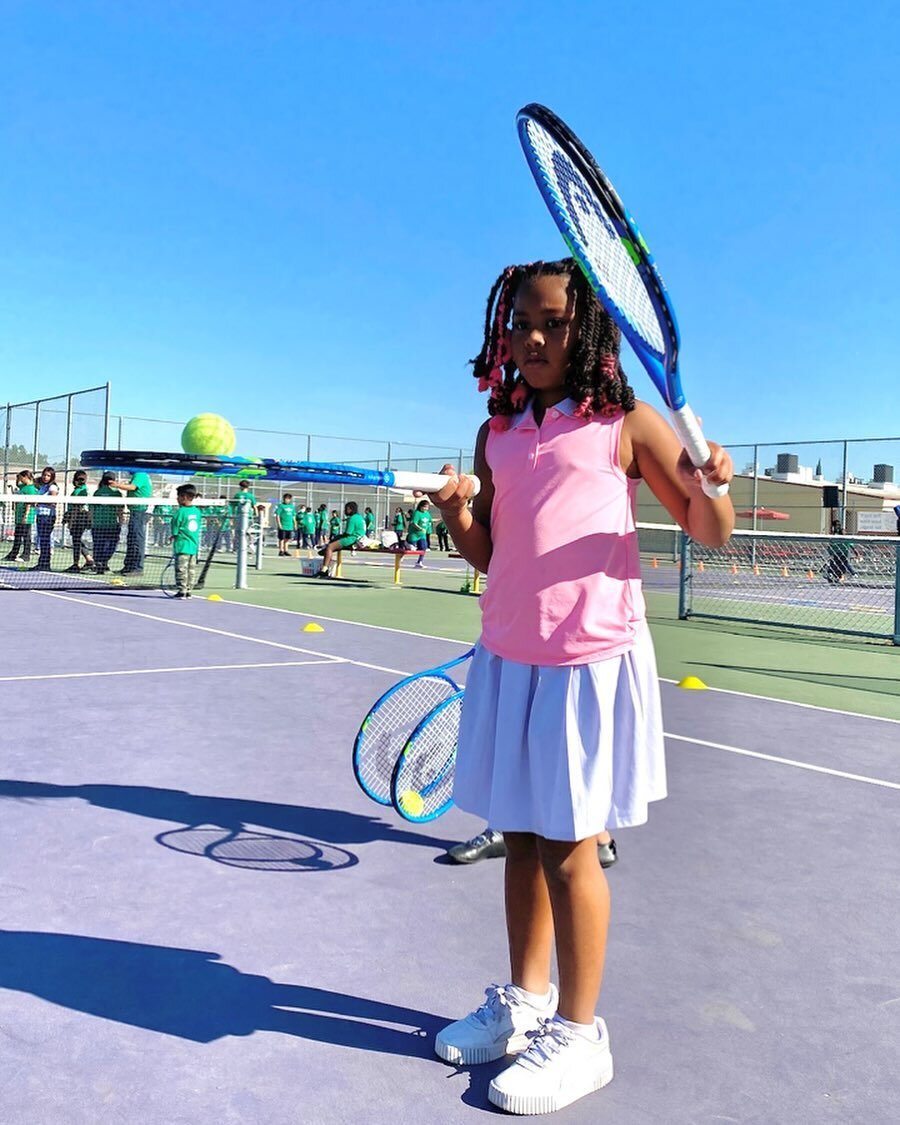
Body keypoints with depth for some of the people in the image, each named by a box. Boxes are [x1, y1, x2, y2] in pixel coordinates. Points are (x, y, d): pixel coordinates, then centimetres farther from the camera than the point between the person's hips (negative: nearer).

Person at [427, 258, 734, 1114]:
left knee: (568, 844, 2)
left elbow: (709, 533, 1)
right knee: (520, 835, 14)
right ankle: (524, 1001, 32)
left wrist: (708, 488, -21)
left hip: (591, 658, -5)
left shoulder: (624, 423, -3)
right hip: (508, 656, 5)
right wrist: (458, 515, -7)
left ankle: (578, 1034, 19)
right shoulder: (498, 433, 10)